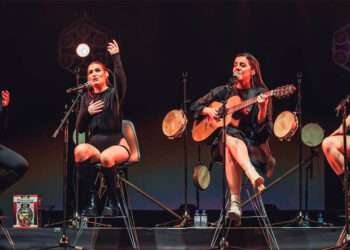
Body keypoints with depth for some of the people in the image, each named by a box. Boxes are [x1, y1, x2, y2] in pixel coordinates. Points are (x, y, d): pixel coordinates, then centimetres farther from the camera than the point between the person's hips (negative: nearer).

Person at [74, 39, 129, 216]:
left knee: (106, 157, -39)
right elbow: (80, 129, 12)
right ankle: (89, 200, -27)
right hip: (94, 143, 3)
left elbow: (121, 79, -19)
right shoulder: (86, 98, 16)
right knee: (80, 150, -34)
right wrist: (88, 112, -4)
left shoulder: (114, 94, 6)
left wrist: (116, 57, -22)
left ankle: (112, 202, -18)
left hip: (116, 143, -3)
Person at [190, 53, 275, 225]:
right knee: (231, 140, -37)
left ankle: (235, 202, -48)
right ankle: (254, 178, -57)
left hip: (252, 143, -2)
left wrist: (262, 109, -24)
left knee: (230, 149, -38)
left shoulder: (261, 94, 4)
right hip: (223, 138, 2)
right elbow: (195, 106, 19)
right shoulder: (225, 91, 12)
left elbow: (262, 129, -6)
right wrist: (208, 110, -2)